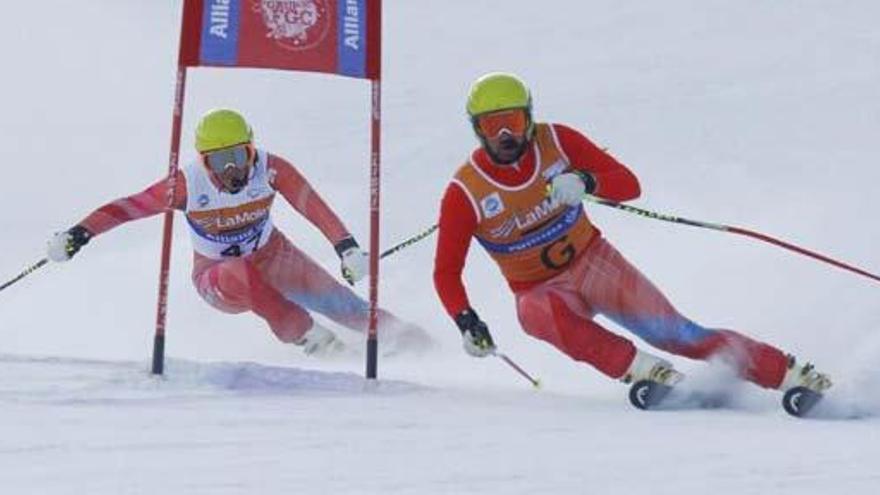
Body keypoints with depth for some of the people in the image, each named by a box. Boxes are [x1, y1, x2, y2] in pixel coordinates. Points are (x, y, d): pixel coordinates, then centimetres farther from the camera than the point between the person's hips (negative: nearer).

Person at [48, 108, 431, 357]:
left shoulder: (270, 168, -23)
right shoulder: (188, 184, -24)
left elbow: (313, 206, -33)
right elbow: (128, 206, -20)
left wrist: (348, 249, -45)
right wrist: (79, 234, -30)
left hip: (273, 257, 2)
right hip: (218, 278, -2)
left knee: (338, 303, -5)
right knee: (240, 277, -37)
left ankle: (392, 330, 18)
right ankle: (308, 337, -26)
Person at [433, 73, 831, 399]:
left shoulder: (556, 141, -12)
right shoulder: (464, 193, -16)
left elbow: (629, 185, -13)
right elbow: (446, 273, -12)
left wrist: (586, 182, -34)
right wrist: (466, 322, -29)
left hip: (593, 260, 1)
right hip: (539, 291, -1)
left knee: (677, 333, -10)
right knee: (549, 314, -37)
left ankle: (789, 374, -2)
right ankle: (640, 369, -35)